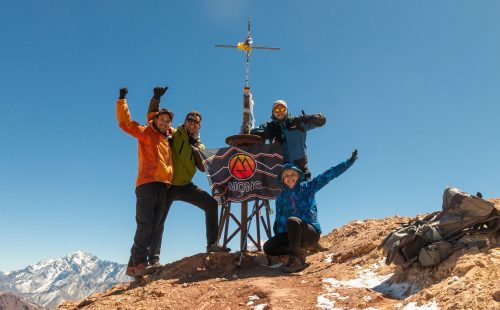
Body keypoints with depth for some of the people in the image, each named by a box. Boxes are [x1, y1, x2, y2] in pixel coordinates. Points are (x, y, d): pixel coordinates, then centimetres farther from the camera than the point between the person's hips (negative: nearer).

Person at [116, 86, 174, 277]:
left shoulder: (169, 137, 21)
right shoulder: (146, 133, 5)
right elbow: (125, 123, -3)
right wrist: (122, 100, -4)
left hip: (163, 186, 6)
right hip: (147, 184, -6)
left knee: (157, 226, 0)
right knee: (145, 225, -12)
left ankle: (153, 261, -1)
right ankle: (138, 263, -10)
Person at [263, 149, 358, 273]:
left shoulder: (307, 187, 2)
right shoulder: (281, 196, 10)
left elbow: (328, 175, -5)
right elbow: (279, 220, 11)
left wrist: (349, 162, -11)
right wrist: (278, 238, -2)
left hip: (311, 233, -4)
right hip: (290, 235, 4)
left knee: (292, 221, -35)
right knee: (268, 248, -16)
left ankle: (296, 260, -25)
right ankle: (300, 251, -1)